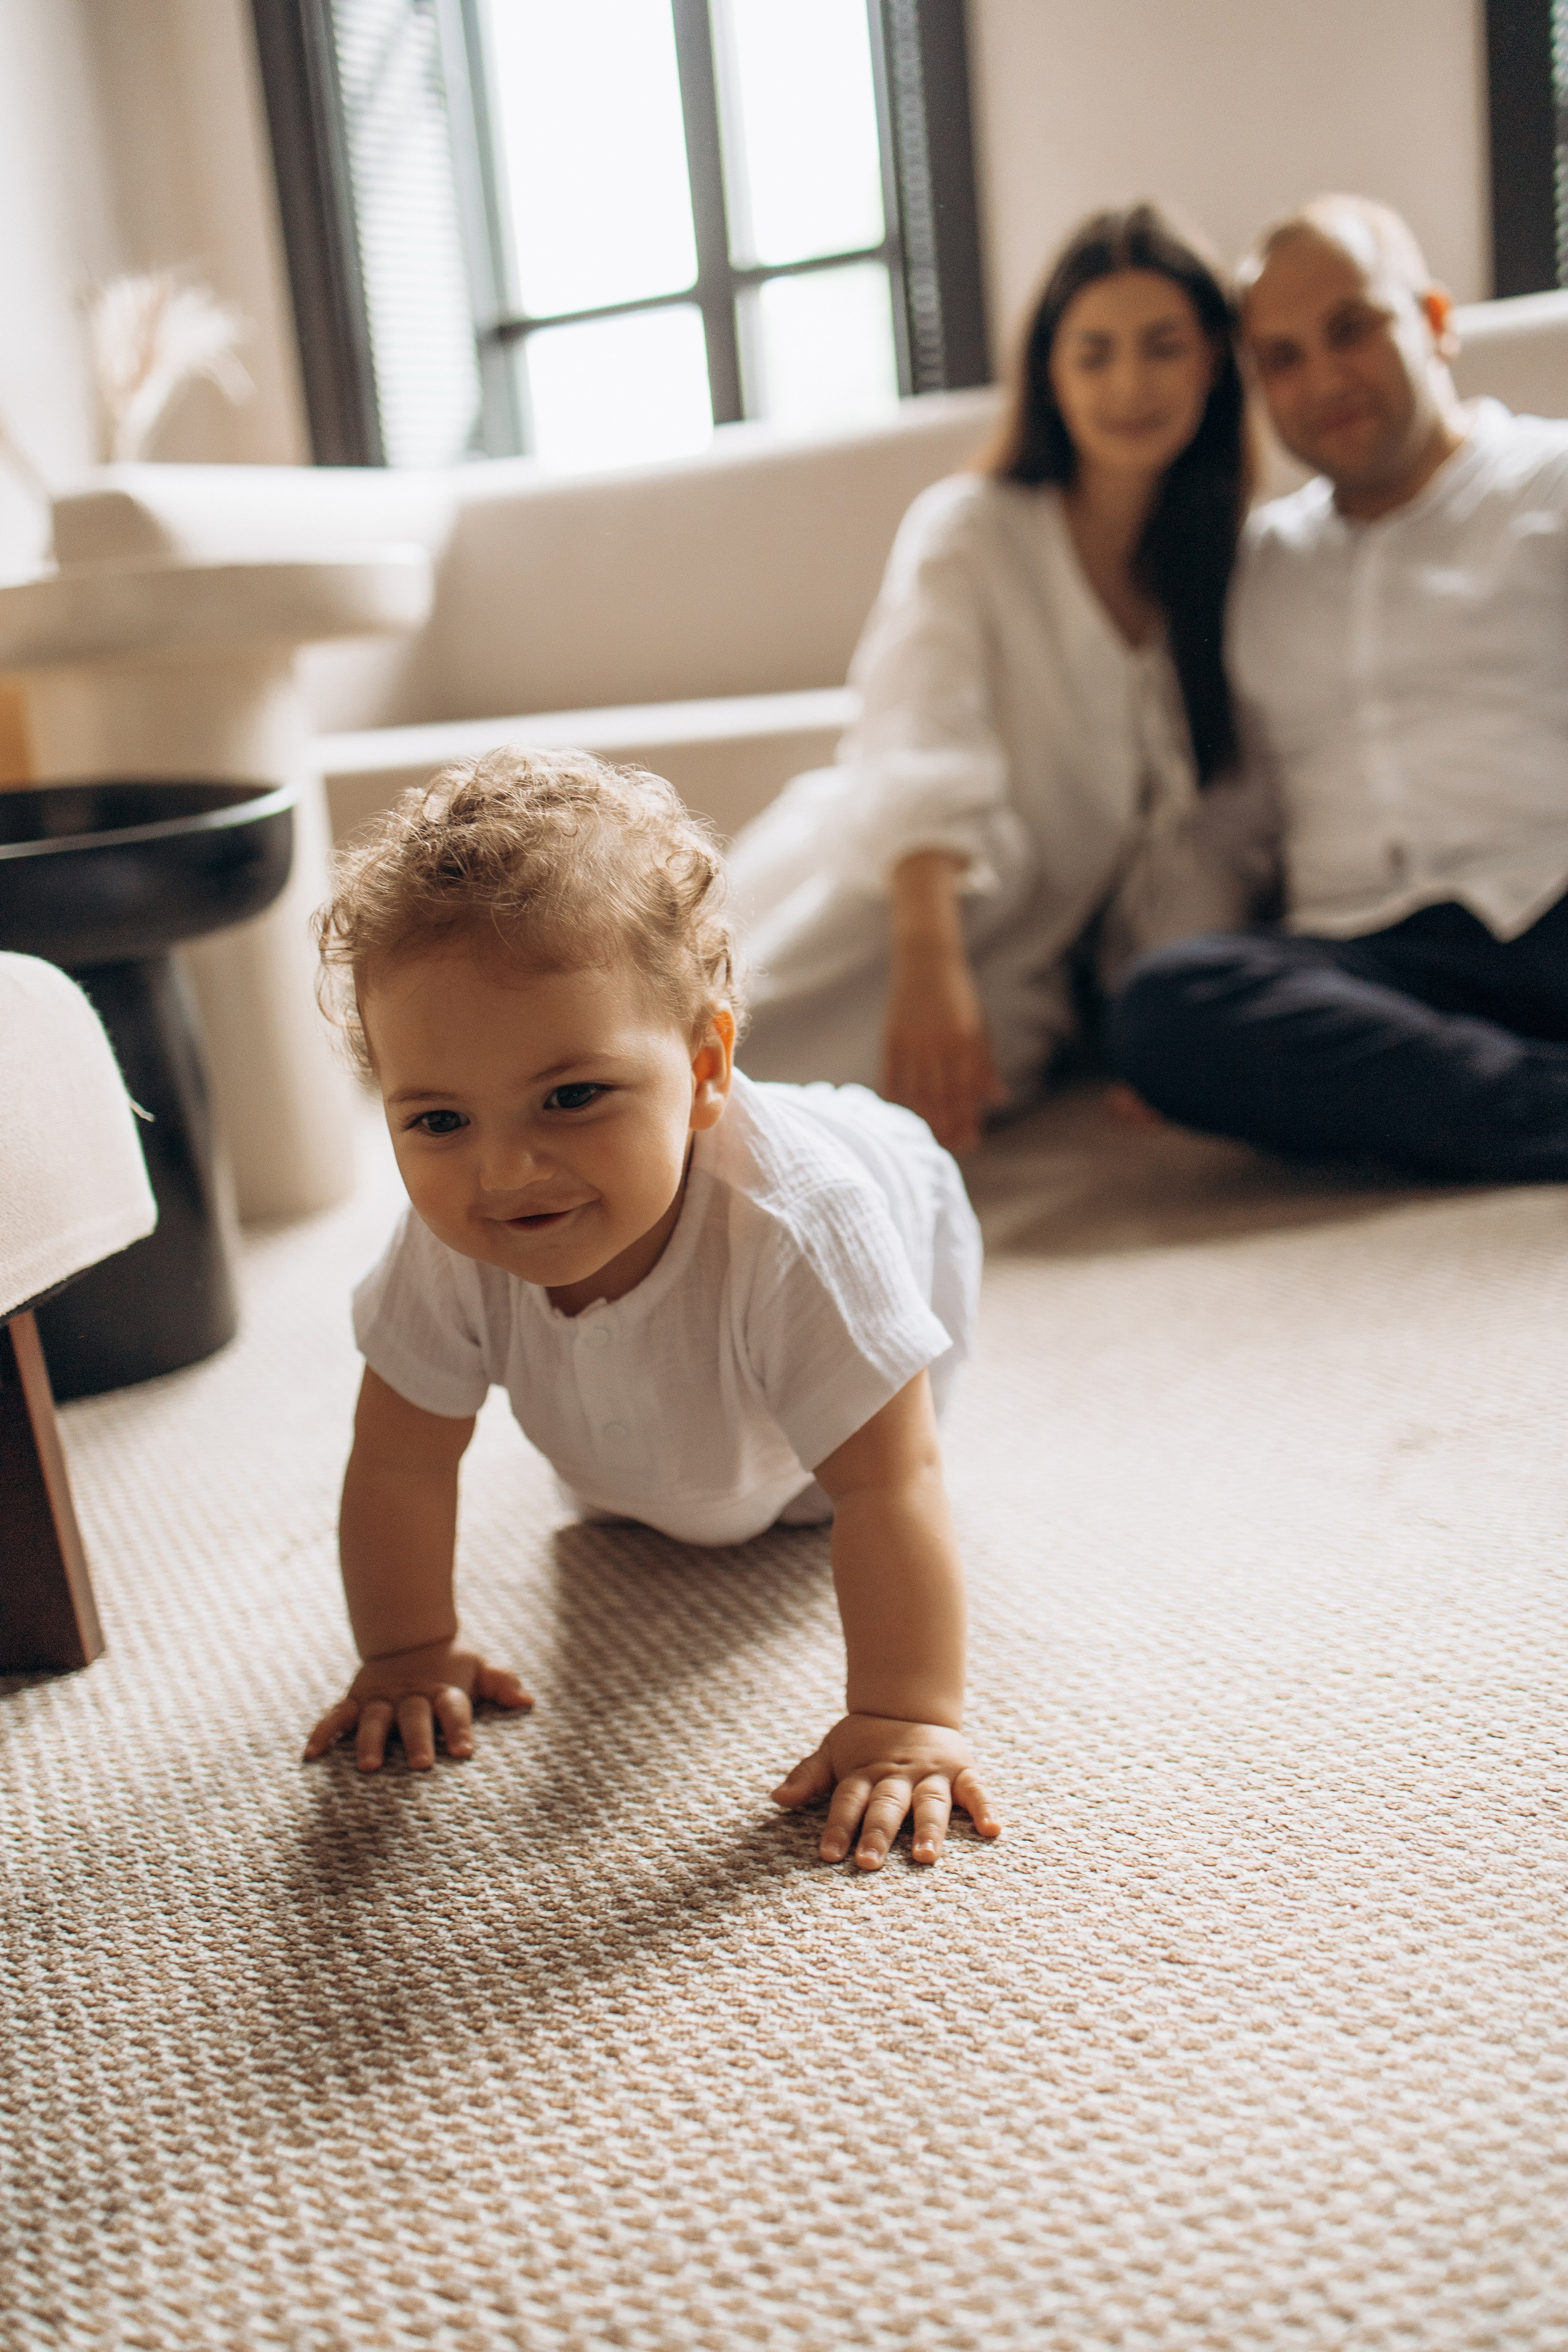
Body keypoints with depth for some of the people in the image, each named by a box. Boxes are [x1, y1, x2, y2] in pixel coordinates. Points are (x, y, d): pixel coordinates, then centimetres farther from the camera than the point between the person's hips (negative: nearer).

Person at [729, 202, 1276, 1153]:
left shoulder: (1242, 564, 9)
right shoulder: (969, 530, -2)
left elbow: (1219, 824, 3)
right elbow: (922, 754, -19)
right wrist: (930, 966, -36)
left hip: (1035, 966, 3)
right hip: (887, 904, -2)